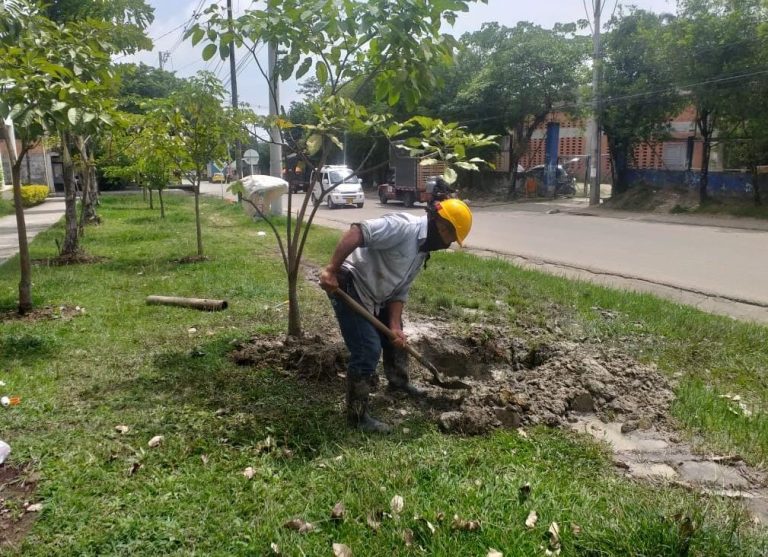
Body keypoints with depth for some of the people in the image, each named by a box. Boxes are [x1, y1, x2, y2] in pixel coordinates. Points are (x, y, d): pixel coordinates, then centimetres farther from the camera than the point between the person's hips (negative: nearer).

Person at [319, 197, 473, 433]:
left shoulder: (422, 251, 9)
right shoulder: (403, 226, -22)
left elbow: (400, 290, 9)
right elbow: (356, 233, -32)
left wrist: (395, 326, -2)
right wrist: (331, 270, -34)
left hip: (374, 295, 10)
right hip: (349, 287, -10)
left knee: (396, 339, 24)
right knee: (368, 351, -12)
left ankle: (399, 383, 48)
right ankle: (357, 415, 2)